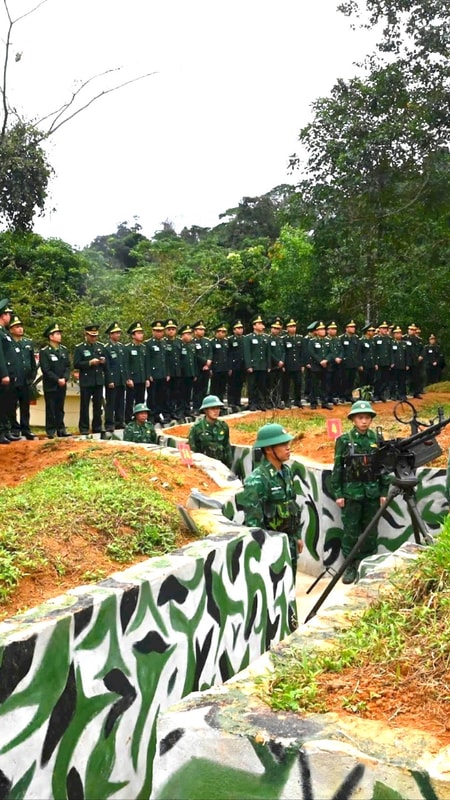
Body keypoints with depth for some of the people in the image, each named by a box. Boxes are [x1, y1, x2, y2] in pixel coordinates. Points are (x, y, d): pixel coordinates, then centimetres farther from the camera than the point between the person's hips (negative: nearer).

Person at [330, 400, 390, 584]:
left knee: (371, 531, 9)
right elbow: (337, 468, -1)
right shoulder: (344, 440, -3)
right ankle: (350, 566, 12)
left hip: (372, 491, 2)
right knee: (351, 531, 2)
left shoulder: (377, 439, 3)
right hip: (352, 491, -2)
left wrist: (384, 492, 4)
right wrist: (338, 493, -5)